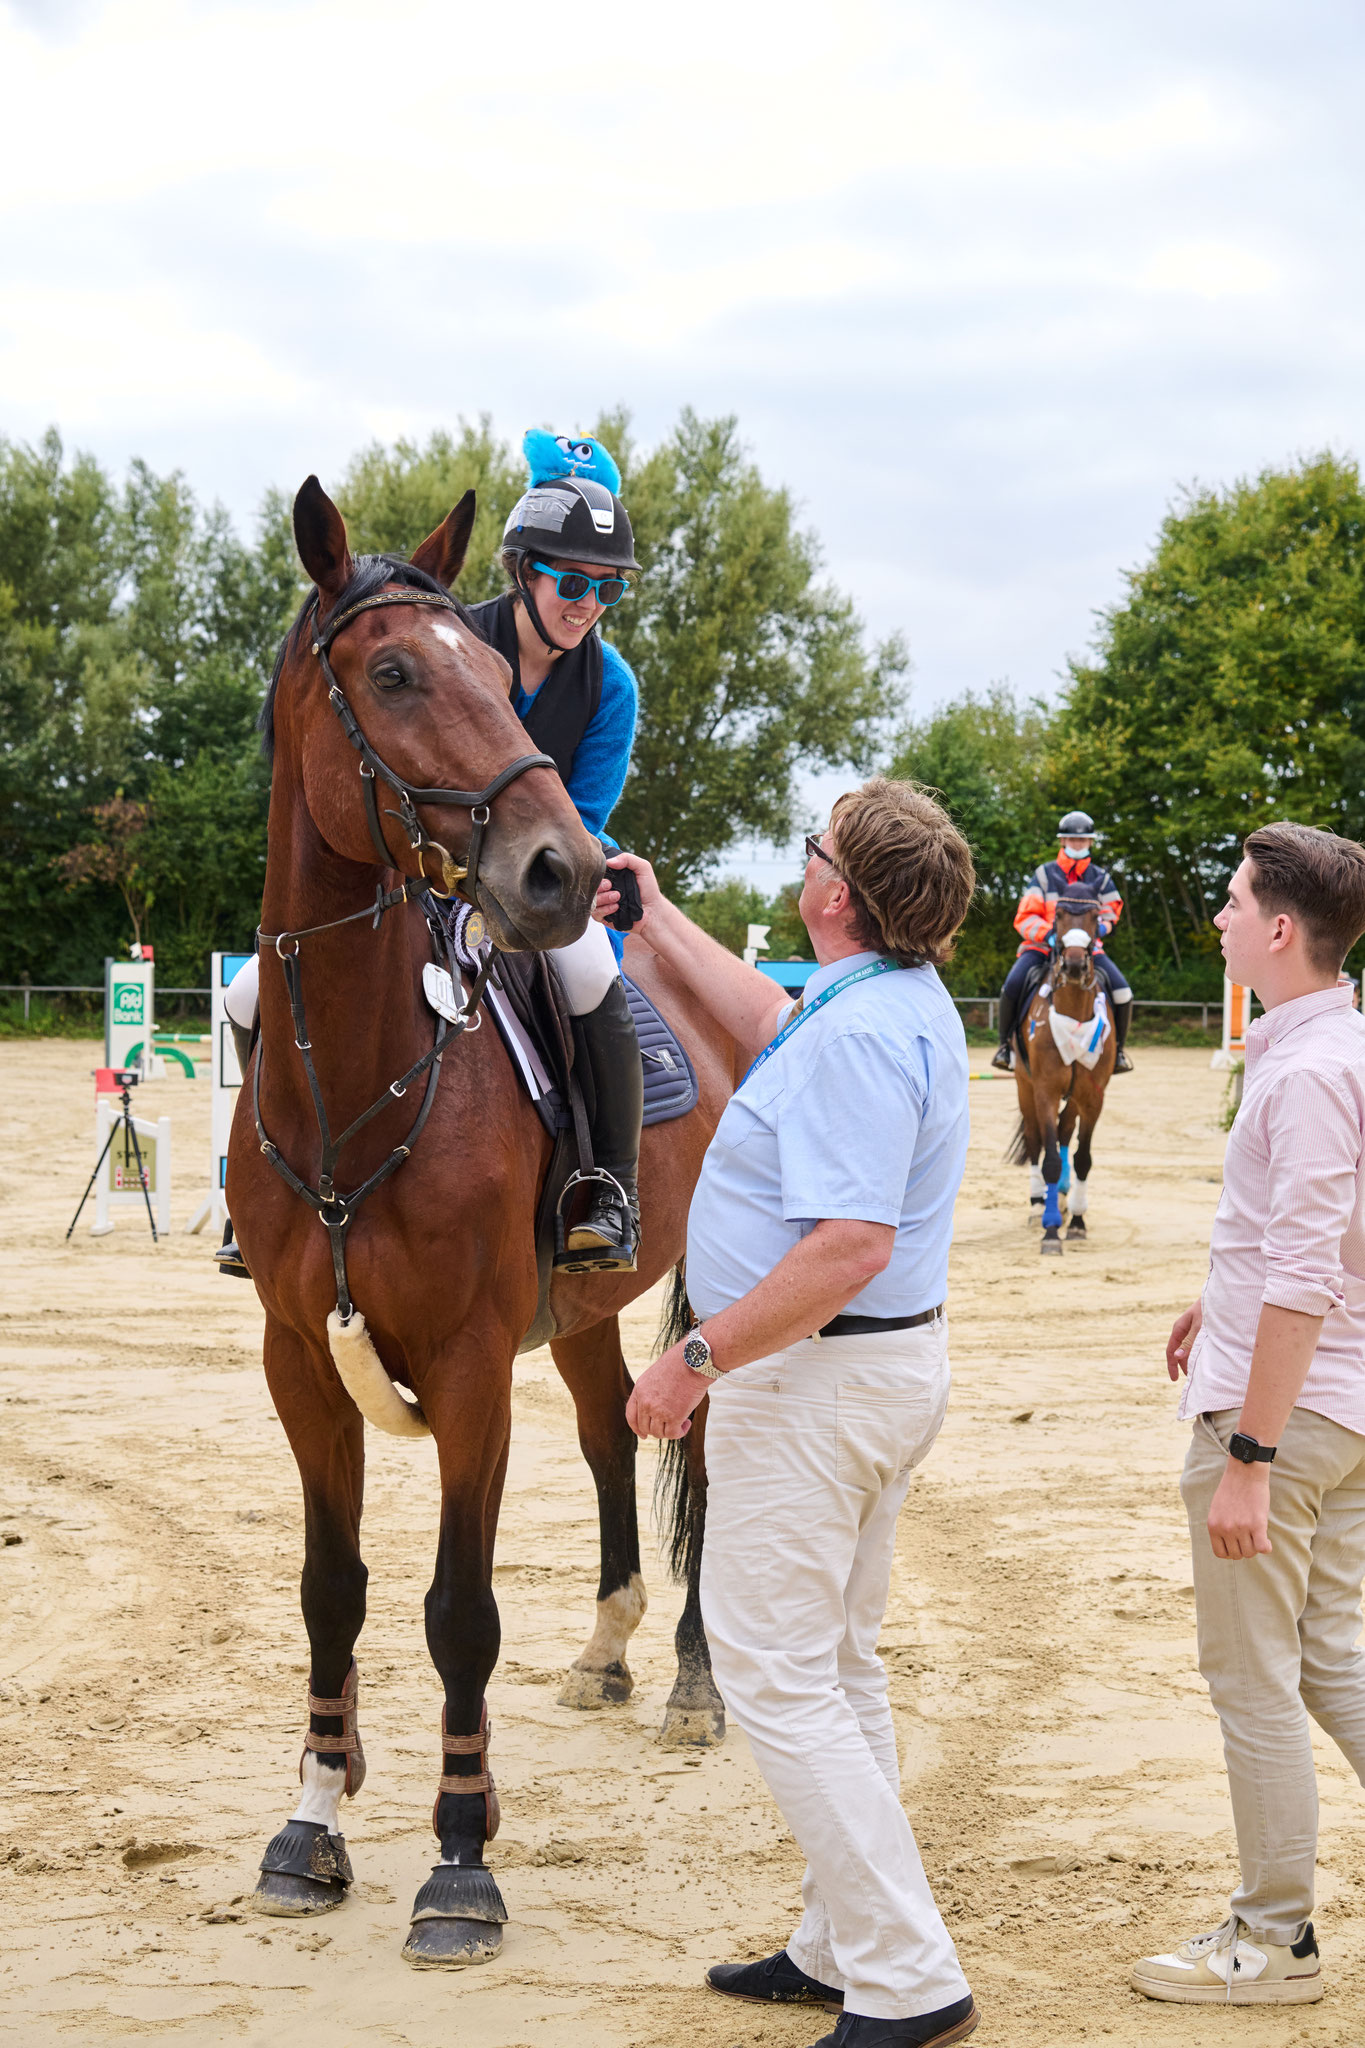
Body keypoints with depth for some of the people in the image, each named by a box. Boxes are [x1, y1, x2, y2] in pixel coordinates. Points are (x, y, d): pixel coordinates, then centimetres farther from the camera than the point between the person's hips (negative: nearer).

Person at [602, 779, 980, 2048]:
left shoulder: (857, 1035, -25)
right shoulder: (910, 1000, 7)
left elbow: (849, 1247, -32)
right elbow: (766, 1020, 28)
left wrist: (698, 1358, -25)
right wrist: (652, 919, 34)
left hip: (809, 1377, -11)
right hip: (895, 1366, 11)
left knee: (774, 1675, -5)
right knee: (836, 1664, 18)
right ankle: (845, 1946, 26)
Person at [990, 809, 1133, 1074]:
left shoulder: (1100, 878, 9)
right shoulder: (1045, 874, 2)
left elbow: (1110, 912, 15)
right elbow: (1024, 918, -3)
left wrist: (1099, 928, -9)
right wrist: (1048, 934, -22)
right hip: (1043, 944, -2)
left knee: (1122, 990, -19)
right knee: (1013, 983, -29)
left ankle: (1117, 1049, 4)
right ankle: (1006, 1042, -7)